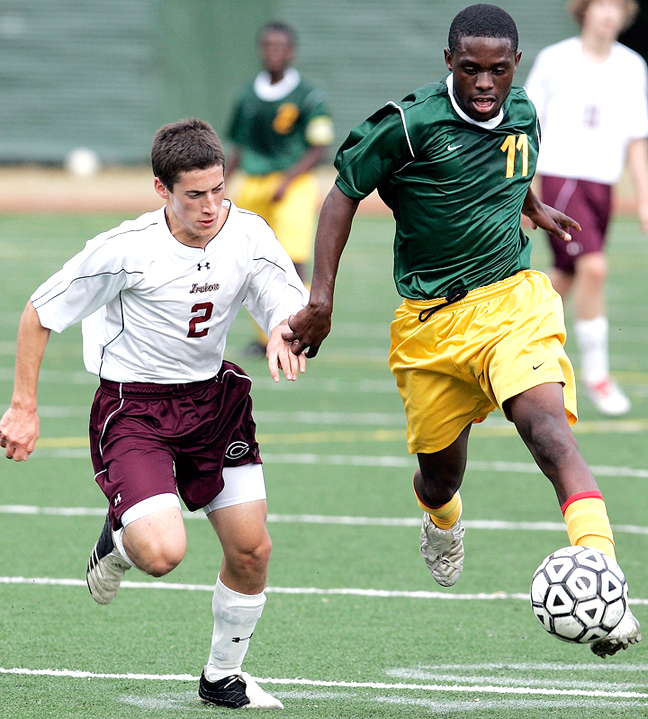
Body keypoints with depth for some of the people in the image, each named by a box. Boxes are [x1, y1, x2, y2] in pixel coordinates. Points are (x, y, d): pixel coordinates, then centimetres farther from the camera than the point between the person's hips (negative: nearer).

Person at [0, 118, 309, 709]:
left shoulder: (249, 235, -11)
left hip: (213, 397, 5)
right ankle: (119, 538, 15)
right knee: (163, 552, -23)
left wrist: (285, 330, -37)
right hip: (133, 409, -5)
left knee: (251, 550, 3)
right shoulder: (126, 249, -22)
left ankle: (223, 677, 27)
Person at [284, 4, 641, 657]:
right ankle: (440, 519, 52)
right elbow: (344, 193, -5)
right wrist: (320, 299, -12)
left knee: (546, 424, -26)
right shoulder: (411, 123, -13)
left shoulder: (522, 115, 2)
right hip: (431, 320, -1)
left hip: (513, 301, 1)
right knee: (441, 472, 10)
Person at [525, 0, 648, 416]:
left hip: (602, 183, 5)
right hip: (561, 177, -5)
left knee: (565, 280, 10)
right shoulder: (554, 61, -4)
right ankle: (596, 372, -11)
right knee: (594, 267, -20)